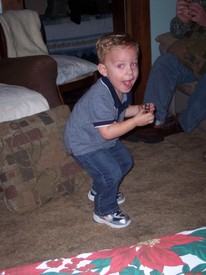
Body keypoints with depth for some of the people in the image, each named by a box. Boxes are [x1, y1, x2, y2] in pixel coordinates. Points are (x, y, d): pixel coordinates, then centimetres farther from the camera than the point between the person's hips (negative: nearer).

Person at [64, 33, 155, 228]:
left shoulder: (122, 87, -8)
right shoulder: (100, 97, -37)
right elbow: (107, 132, -36)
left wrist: (138, 109, -8)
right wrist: (136, 121, -36)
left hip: (105, 140, 10)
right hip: (84, 143, -9)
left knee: (125, 161, 20)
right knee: (111, 173, -16)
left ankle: (99, 191, 41)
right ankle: (105, 211, 10)